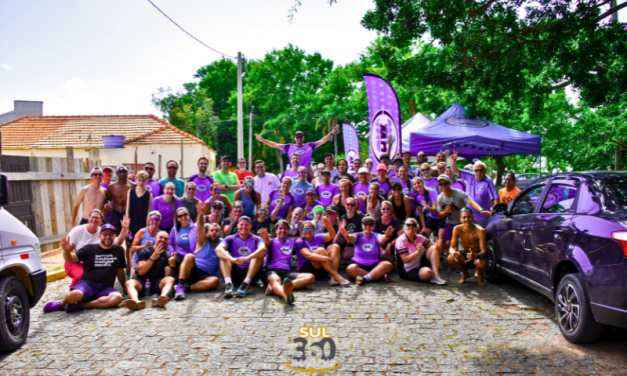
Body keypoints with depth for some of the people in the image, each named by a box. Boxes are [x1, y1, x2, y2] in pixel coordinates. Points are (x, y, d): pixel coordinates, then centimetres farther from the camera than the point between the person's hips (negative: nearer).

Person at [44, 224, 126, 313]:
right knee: (75, 295, -37)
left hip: (105, 288, 1)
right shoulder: (89, 249, 10)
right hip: (87, 283, -1)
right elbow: (70, 258, -1)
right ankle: (62, 304, 1)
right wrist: (66, 250, -23)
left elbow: (120, 271, 22)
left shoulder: (118, 250, 15)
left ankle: (80, 306, -24)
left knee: (117, 297, -34)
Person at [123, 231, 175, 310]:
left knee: (170, 279, -29)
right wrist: (152, 258, -18)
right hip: (143, 281, -1)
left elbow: (167, 275, 3)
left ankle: (161, 298, -61)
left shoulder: (167, 255, 13)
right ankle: (136, 301, -63)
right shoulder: (145, 251, 6)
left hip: (157, 282, 1)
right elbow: (141, 271, -7)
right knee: (129, 283, -30)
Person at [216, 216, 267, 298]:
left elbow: (264, 249, -20)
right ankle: (228, 283, -37)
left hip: (251, 273, -1)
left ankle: (245, 283, -36)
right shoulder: (231, 239, 7)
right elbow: (218, 249, -15)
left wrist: (247, 258, -38)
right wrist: (232, 259, -34)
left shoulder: (256, 239, 5)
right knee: (224, 254, -16)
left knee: (259, 255, -21)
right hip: (234, 273, 1)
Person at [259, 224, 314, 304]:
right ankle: (285, 294, -77)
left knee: (310, 277, -23)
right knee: (275, 279, -39)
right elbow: (267, 242, -12)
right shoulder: (272, 241, 14)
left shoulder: (292, 242, 29)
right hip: (270, 270, -3)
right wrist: (265, 238, -33)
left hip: (286, 272, 4)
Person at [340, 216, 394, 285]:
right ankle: (380, 275, -31)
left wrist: (387, 236, -44)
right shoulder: (358, 236, 5)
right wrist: (347, 236, -45)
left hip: (374, 265, 1)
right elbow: (352, 238, -20)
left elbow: (381, 239, -19)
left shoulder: (376, 236, 5)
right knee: (350, 269, -34)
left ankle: (365, 278, -36)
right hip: (359, 264, -1)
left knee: (388, 265, -28)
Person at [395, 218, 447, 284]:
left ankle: (436, 275, -20)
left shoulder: (419, 237, 0)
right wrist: (417, 252, -37)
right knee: (427, 272, -35)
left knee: (434, 248, -12)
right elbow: (405, 260, -23)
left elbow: (434, 245, 2)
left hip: (420, 263, 7)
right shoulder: (401, 240, -17)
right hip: (408, 271, -7)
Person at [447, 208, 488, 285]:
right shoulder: (457, 229, -16)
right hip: (465, 254, 2)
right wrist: (453, 253, -41)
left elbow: (483, 250, -28)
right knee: (450, 258, -29)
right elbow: (452, 247, -15)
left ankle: (480, 274, 4)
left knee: (480, 263, -39)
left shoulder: (480, 231, -23)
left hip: (478, 255, -2)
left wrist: (476, 256, -52)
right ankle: (464, 273, 5)